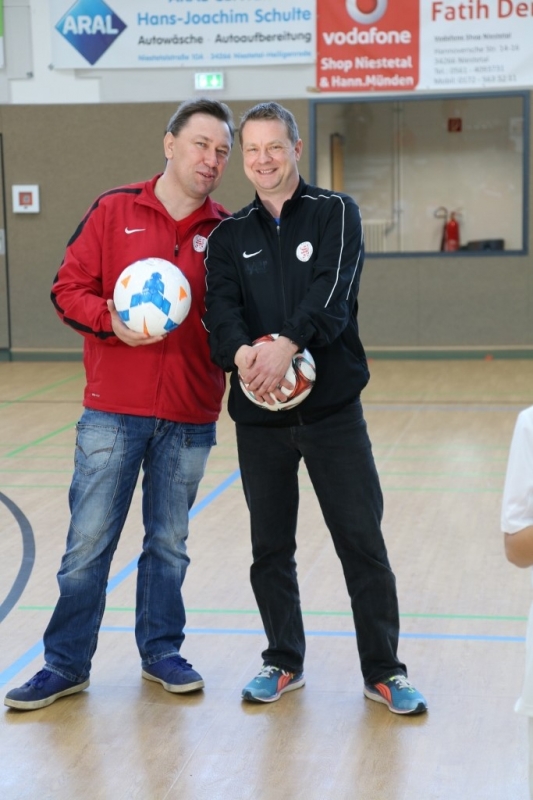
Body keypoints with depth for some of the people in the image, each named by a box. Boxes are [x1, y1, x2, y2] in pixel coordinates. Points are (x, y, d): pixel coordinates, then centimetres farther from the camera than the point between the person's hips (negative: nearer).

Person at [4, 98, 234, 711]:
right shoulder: (115, 211, 1)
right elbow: (68, 288, 0)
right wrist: (111, 320, -17)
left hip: (189, 418, 2)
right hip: (113, 412, -2)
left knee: (168, 544, 13)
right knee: (87, 543, 3)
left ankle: (161, 651, 28)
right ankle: (66, 664, 14)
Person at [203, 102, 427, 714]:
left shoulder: (335, 214, 1)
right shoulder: (229, 236, 9)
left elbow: (331, 290, -16)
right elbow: (220, 309, -7)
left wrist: (286, 344, -34)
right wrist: (241, 354, -30)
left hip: (333, 408, -2)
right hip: (258, 414, 3)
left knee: (362, 541, 1)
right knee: (270, 547, 11)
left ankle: (384, 670, 13)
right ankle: (284, 662, 27)